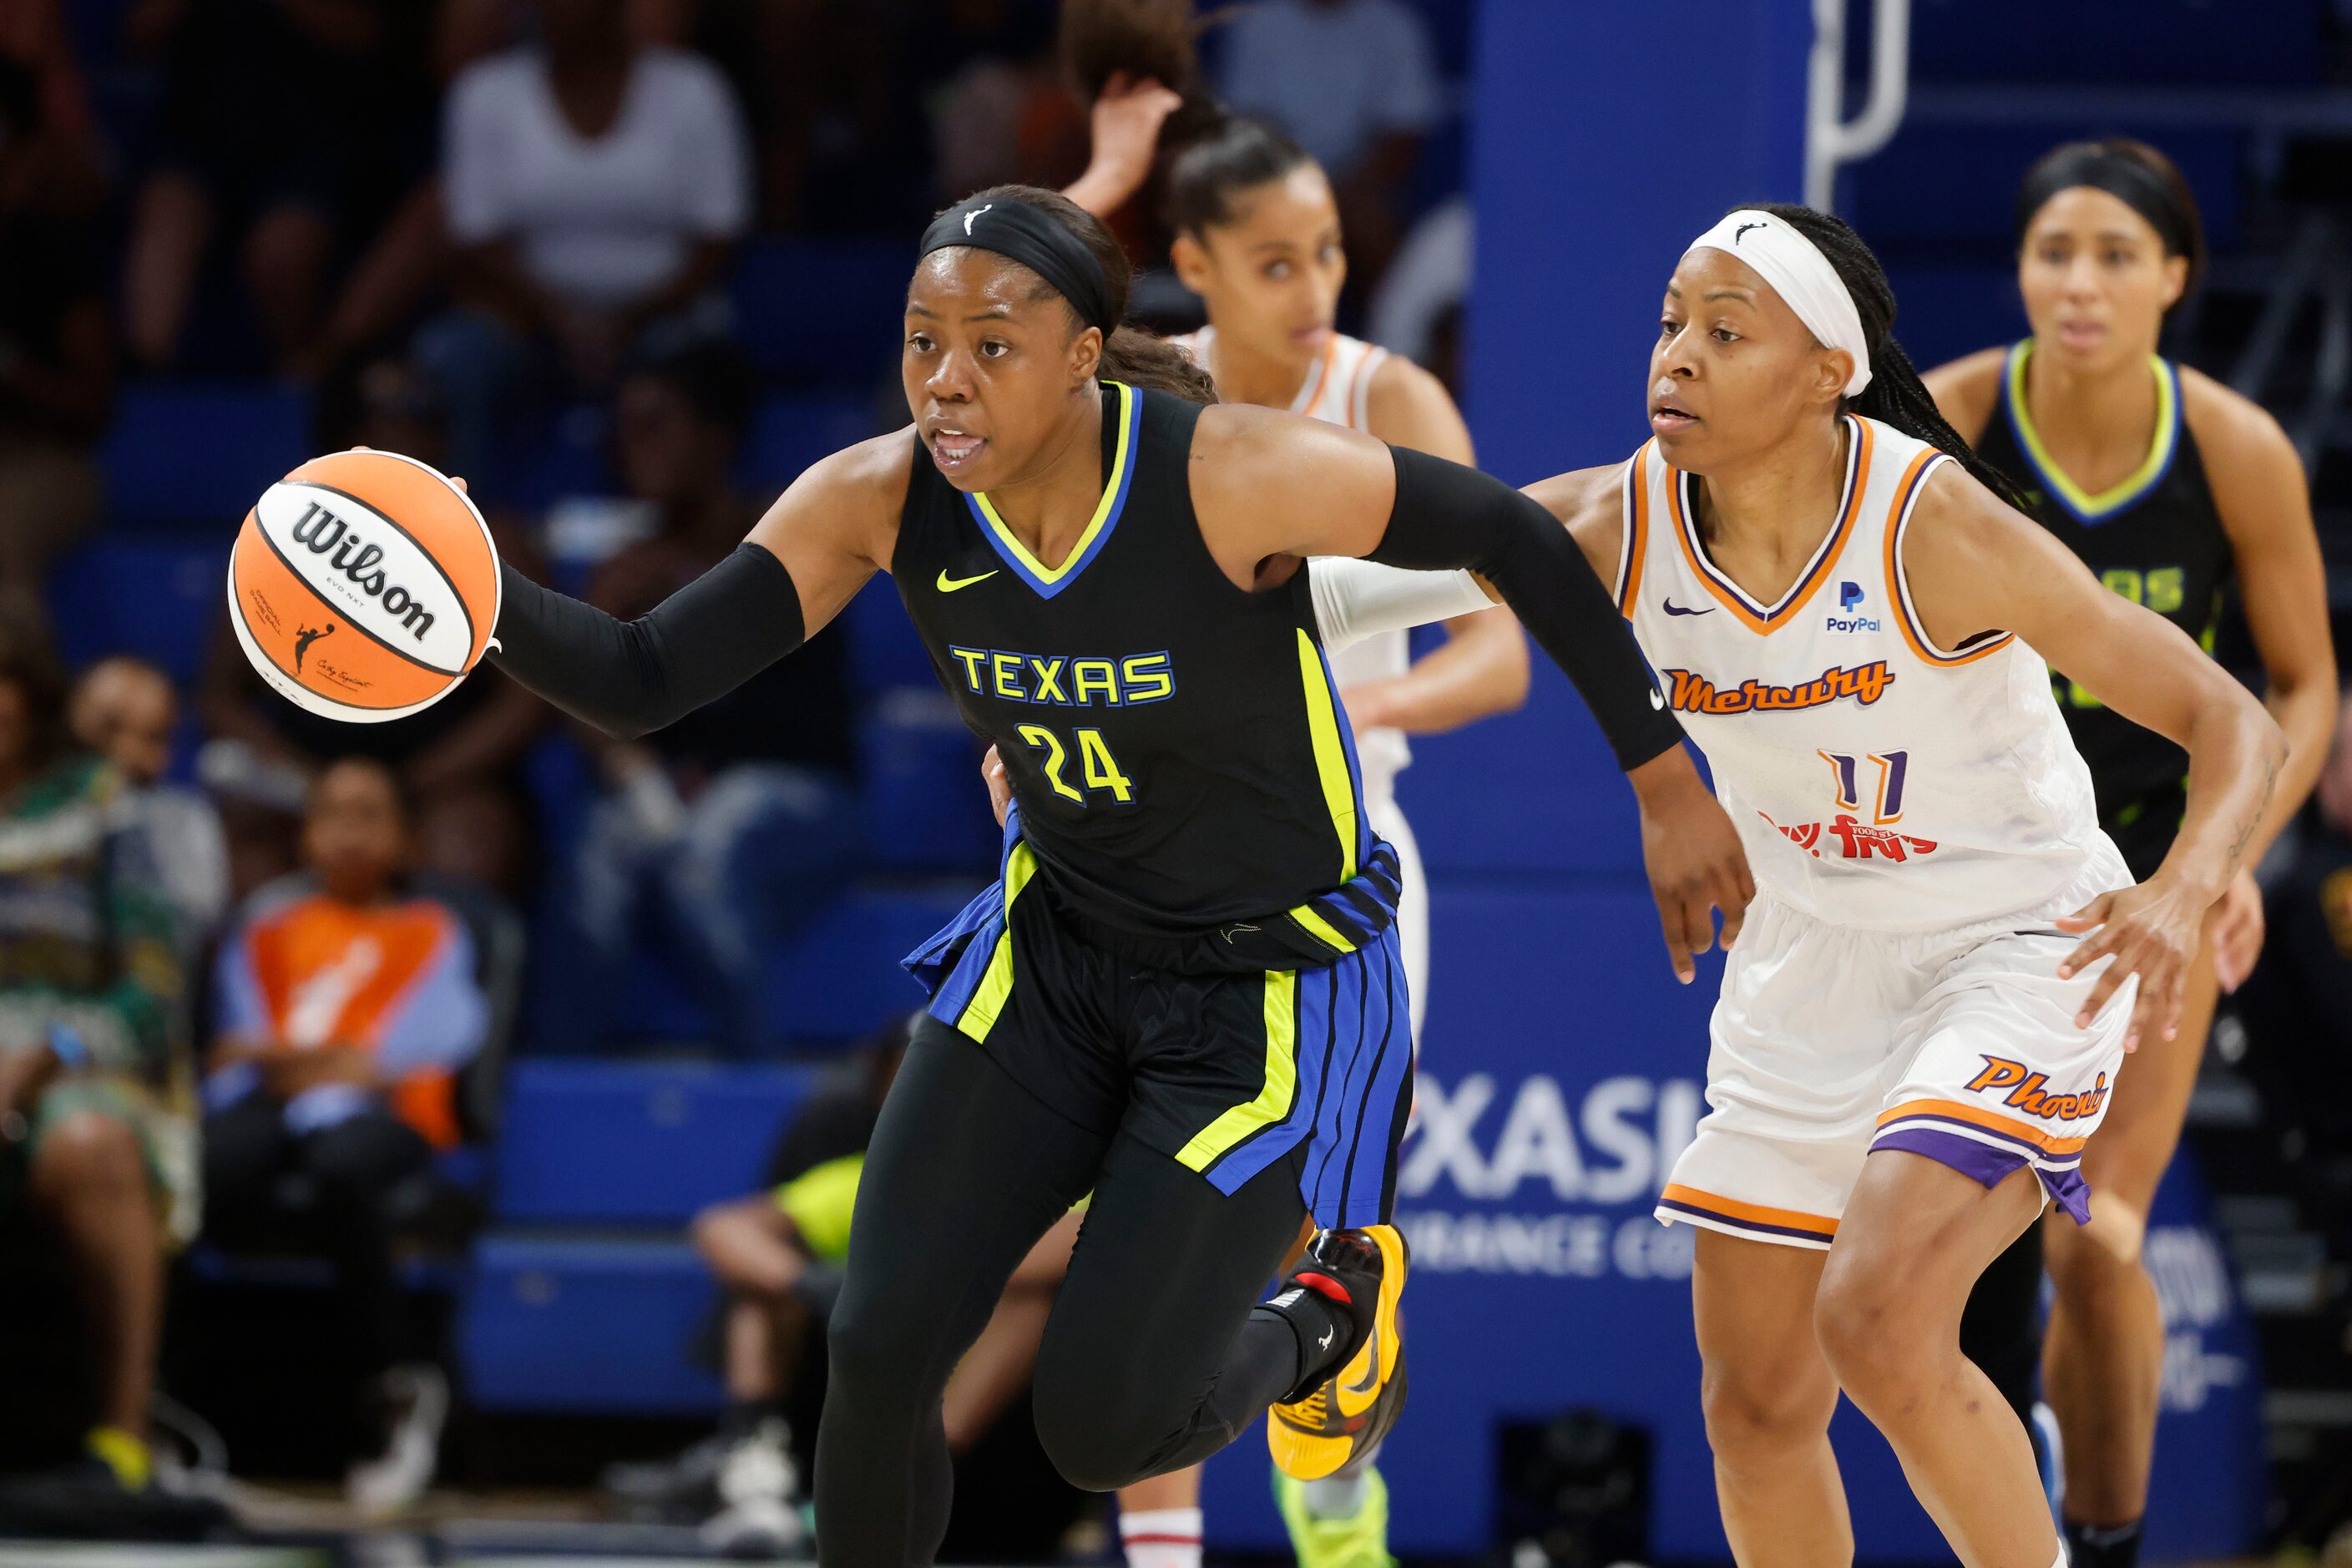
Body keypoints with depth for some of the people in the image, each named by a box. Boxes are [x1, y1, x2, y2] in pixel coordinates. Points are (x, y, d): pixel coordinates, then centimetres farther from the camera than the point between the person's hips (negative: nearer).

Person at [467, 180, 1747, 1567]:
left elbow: (1511, 536, -16)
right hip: (1058, 946, 4)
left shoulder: (1238, 478, -29)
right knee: (881, 1351, -7)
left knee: (1102, 1427, -6)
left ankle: (1327, 1316, 27)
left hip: (1274, 983, -4)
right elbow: (647, 681, -18)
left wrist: (1665, 784, -8)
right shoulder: (883, 502, -16)